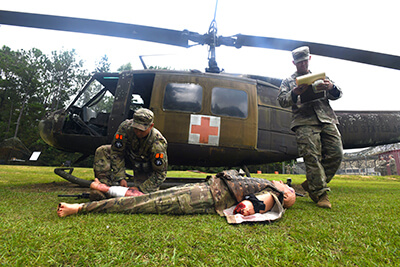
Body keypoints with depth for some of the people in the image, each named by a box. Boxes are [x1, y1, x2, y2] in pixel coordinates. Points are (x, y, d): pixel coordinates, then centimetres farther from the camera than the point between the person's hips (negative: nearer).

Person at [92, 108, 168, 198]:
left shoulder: (157, 144, -35)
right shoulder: (125, 127, -28)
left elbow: (160, 173, -26)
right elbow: (116, 152, -18)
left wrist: (140, 188, -28)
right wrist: (120, 178, -22)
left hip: (145, 167, -3)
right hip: (128, 156, 3)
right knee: (102, 151, -16)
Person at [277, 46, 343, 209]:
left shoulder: (321, 77, 28)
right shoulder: (288, 81, 19)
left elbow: (337, 95, 21)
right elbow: (282, 101, 6)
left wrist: (331, 88, -4)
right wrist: (294, 94, -16)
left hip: (327, 119, 4)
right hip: (304, 122, -3)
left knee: (336, 154, -7)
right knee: (312, 157, -13)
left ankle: (311, 184, 7)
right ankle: (320, 194, -6)